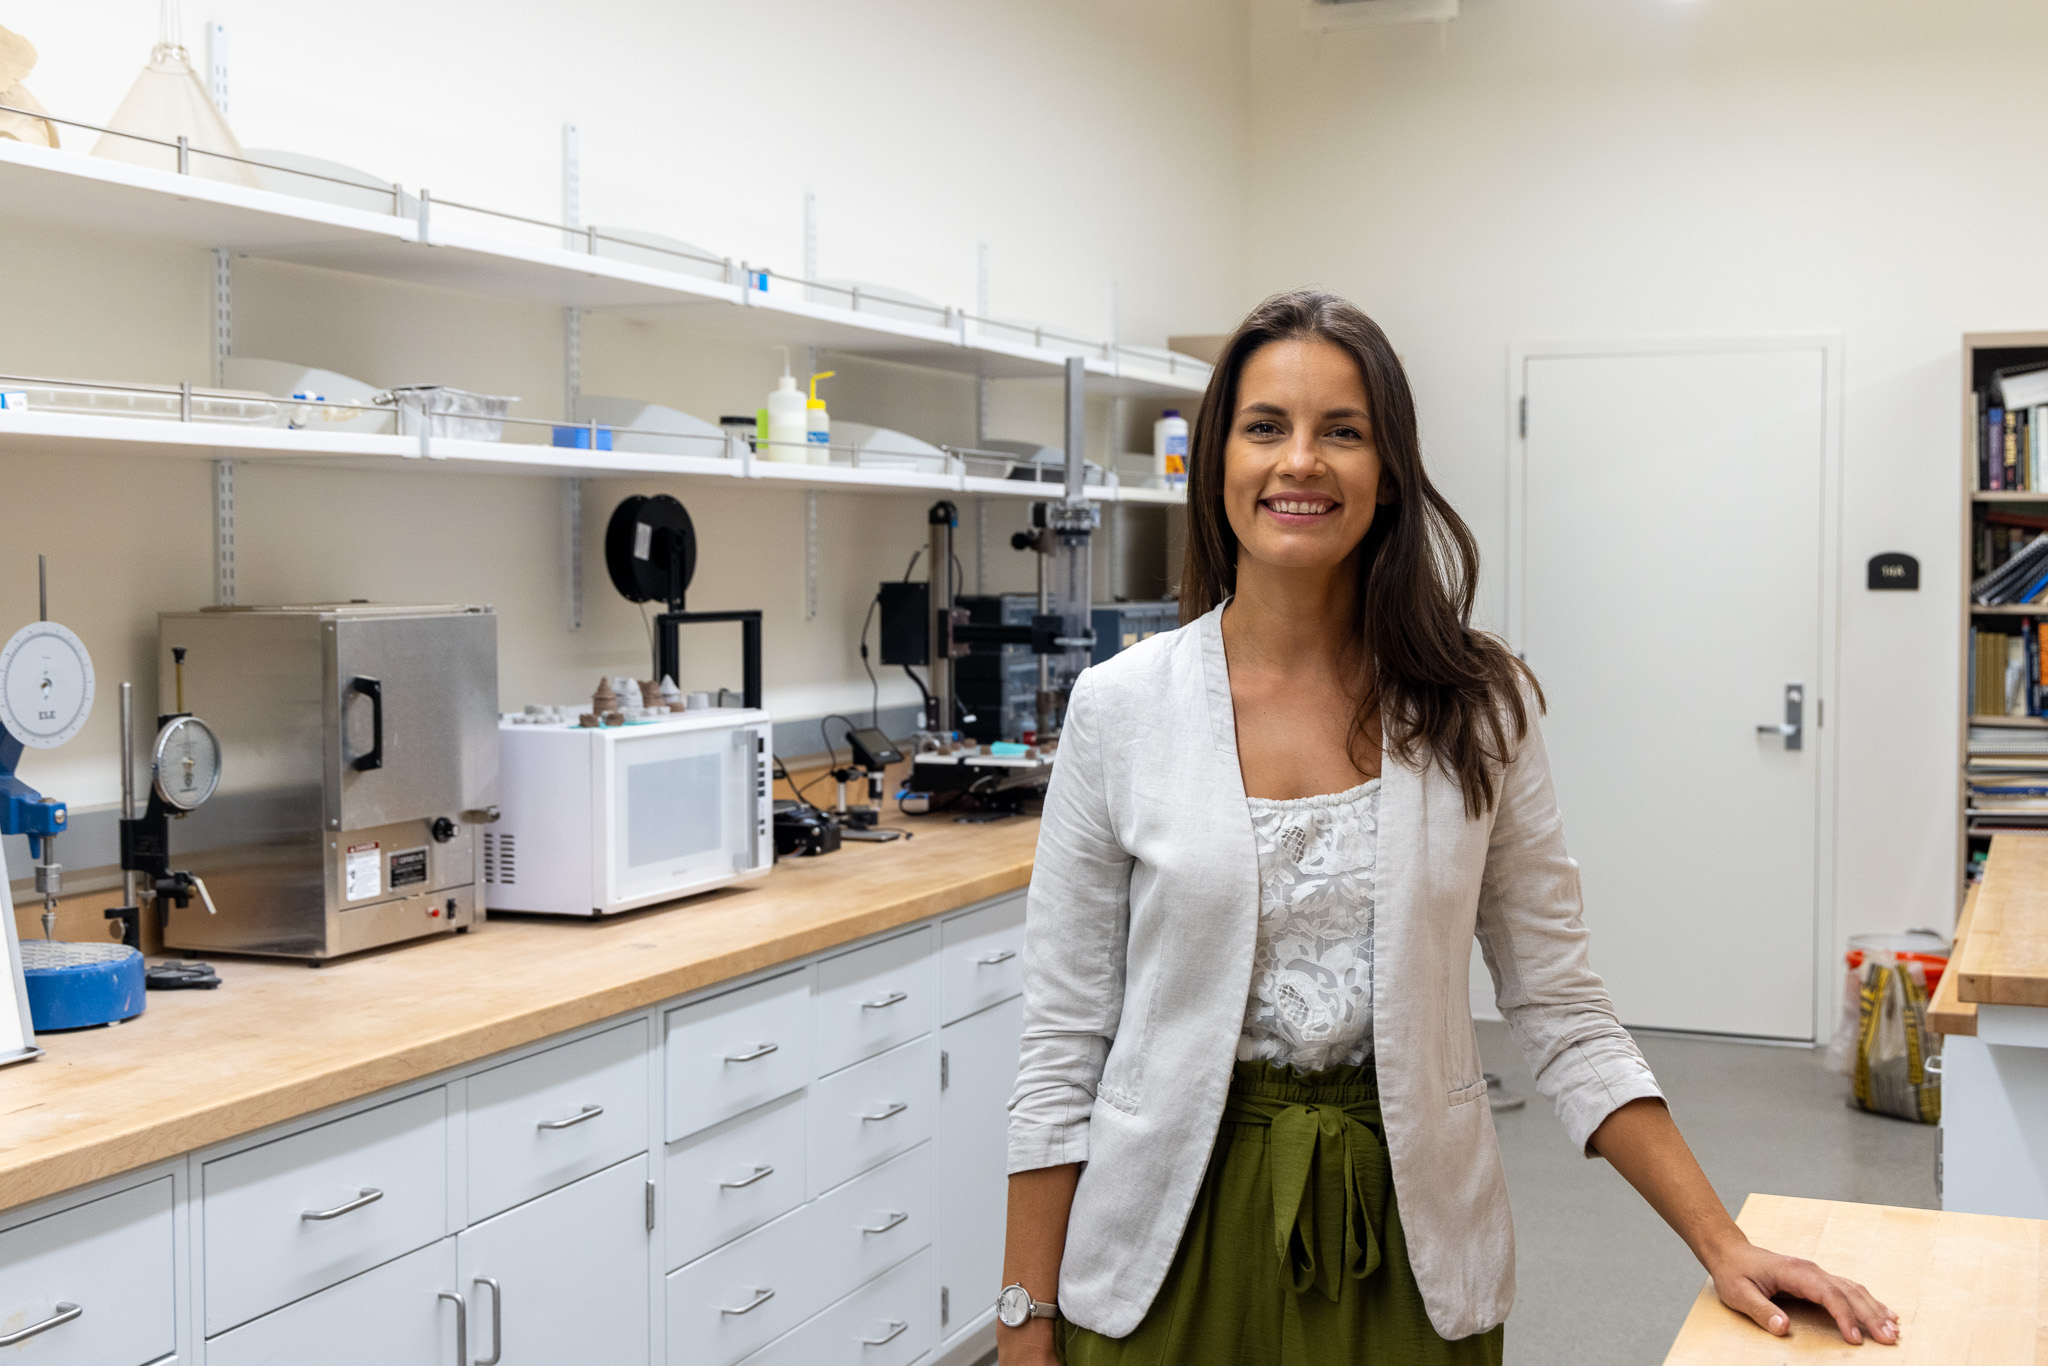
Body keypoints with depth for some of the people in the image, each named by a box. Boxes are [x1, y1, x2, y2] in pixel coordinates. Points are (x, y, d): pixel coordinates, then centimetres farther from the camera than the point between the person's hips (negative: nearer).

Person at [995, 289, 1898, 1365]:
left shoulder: (1478, 709, -3)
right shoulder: (1120, 708, -6)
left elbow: (1559, 1008, 2)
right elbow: (1063, 1042, -3)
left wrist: (1723, 1247, -4)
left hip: (1404, 1244, 1)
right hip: (1179, 1242, -1)